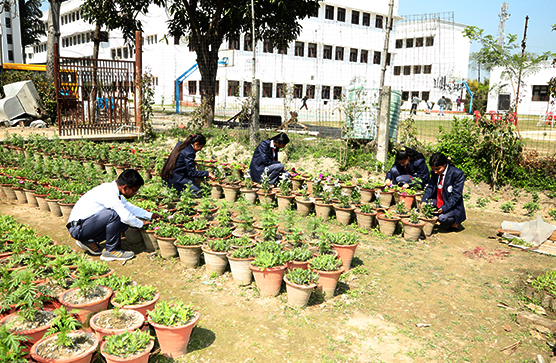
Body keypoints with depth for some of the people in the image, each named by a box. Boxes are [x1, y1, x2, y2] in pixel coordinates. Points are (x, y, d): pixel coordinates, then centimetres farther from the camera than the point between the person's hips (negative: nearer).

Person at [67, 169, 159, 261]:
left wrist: (150, 215, 20)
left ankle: (90, 241, 8)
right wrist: (141, 224, -9)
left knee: (125, 222, 3)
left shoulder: (113, 190, 6)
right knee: (113, 214, -29)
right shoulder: (108, 193, -23)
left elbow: (129, 207, 22)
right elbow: (125, 216, -27)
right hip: (78, 229, -10)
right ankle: (111, 251, -11)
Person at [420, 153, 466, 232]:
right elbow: (430, 187, 3)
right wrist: (424, 200, -15)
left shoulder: (458, 174, -21)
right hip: (438, 202, 6)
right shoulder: (436, 172, -2)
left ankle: (455, 222, 7)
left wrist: (444, 208, -28)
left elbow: (456, 195, -20)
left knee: (442, 218, -30)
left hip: (452, 205, -6)